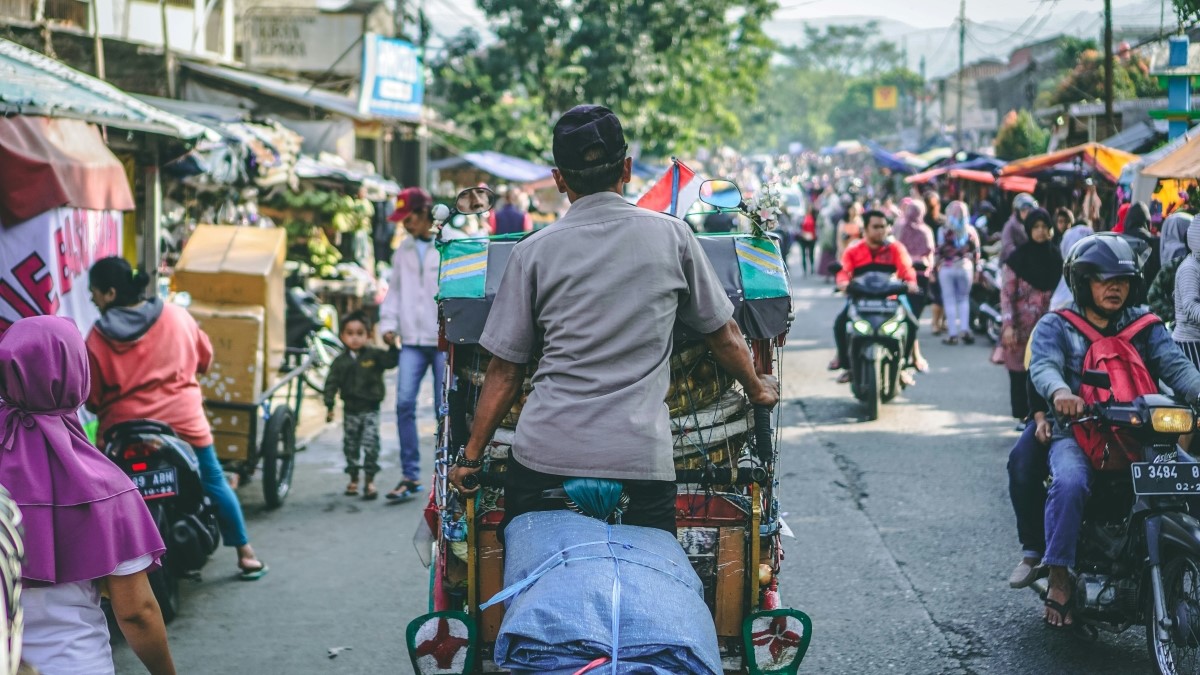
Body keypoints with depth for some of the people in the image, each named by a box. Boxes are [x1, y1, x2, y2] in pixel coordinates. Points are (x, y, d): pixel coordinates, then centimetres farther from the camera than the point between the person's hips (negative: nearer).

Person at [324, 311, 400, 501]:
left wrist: (392, 347, -26)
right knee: (350, 445, 11)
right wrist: (330, 406, -3)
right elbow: (332, 383, 2)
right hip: (350, 410, 3)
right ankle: (353, 479, 24)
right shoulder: (341, 361, 1)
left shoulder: (374, 355, -2)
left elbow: (390, 362, -11)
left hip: (370, 409, -2)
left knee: (370, 444, -12)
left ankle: (370, 480, -7)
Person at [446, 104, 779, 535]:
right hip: (641, 460, 0)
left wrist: (471, 455, 15)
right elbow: (724, 336, 16)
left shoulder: (533, 251, 4)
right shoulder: (671, 235, 6)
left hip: (545, 455, 0)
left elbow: (505, 372, 5)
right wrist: (757, 389, 34)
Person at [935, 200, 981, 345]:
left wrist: (936, 267, 0)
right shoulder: (971, 231, 0)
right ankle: (965, 329, 2)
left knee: (950, 300, 3)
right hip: (965, 268, 3)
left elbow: (939, 252, -9)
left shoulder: (944, 231, -10)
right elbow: (976, 252, 3)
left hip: (947, 268, -3)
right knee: (964, 298, 15)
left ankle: (953, 333, 2)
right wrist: (976, 268, 11)